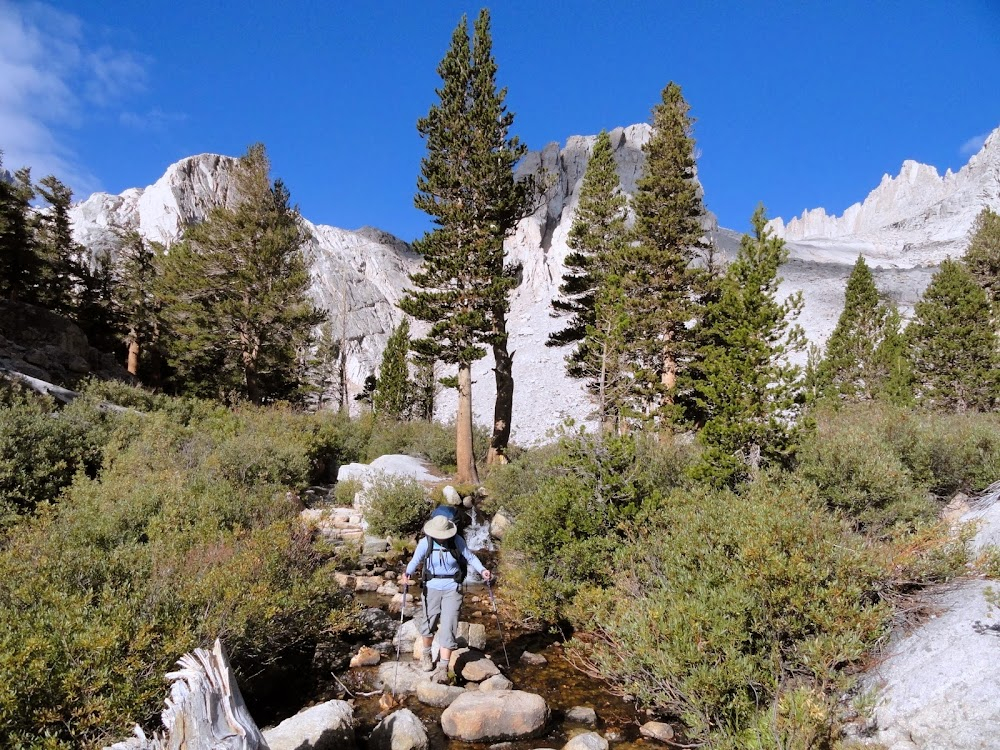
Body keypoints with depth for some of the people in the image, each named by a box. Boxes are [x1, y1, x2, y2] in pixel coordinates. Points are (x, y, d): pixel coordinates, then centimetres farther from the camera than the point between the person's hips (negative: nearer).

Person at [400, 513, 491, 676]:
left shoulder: (457, 541, -11)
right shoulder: (425, 542, -12)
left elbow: (470, 557, -3)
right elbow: (415, 560, -21)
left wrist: (482, 570, -19)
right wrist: (408, 573, -41)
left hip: (452, 588, -1)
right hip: (432, 587, 1)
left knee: (448, 627, -5)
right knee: (429, 624, 13)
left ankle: (443, 667, 5)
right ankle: (426, 654, 42)